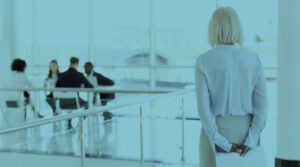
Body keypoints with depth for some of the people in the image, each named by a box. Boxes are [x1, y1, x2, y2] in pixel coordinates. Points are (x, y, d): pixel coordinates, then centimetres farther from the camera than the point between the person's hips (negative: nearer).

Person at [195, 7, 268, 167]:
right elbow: (262, 103, -9)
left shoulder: (204, 62, -15)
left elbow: (203, 107, -18)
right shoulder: (253, 59, -6)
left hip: (216, 131, -3)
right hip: (246, 131, 3)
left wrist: (221, 142, -13)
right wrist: (251, 141, -8)